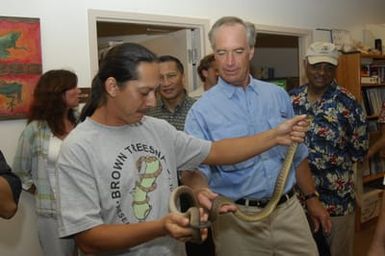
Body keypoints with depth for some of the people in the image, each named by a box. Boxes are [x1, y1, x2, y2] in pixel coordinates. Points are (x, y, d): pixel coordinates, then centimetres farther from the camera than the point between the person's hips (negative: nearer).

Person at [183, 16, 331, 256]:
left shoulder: (278, 95, 4)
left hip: (289, 209, 4)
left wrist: (312, 198, 15)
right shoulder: (202, 110, -9)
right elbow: (194, 167, -16)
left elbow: (297, 153, 13)